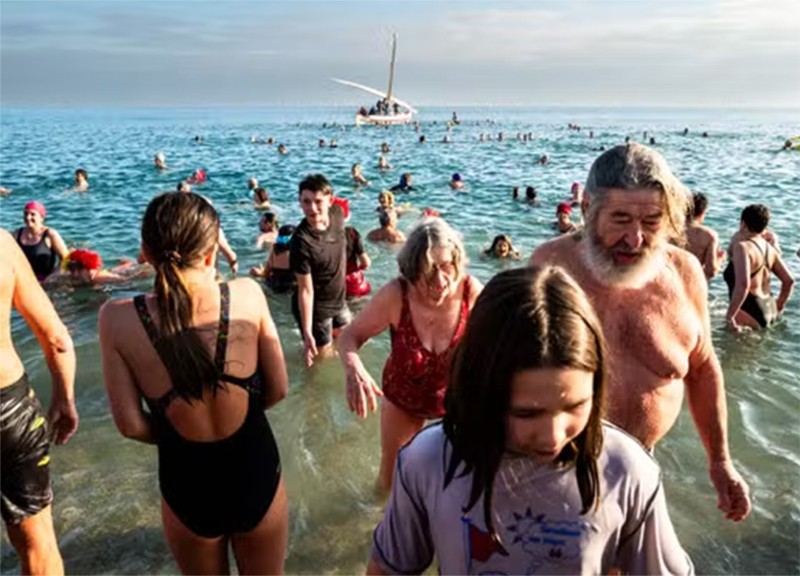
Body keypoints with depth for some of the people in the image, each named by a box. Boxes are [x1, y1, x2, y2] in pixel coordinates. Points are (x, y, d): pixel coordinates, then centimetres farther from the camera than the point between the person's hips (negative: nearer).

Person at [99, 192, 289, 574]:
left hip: (187, 489, 0)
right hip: (255, 477, 0)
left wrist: (175, 436, 8)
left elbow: (130, 425, -12)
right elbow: (278, 390, -8)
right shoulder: (247, 294, -17)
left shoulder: (118, 318, -17)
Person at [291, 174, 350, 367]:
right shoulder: (302, 241, -31)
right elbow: (305, 290, -26)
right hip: (315, 308, -7)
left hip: (338, 301, 7)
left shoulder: (337, 216, -12)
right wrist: (307, 333, -26)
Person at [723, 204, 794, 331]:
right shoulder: (769, 248, 10)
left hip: (751, 311, -10)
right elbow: (789, 280, 16)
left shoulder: (742, 247, -17)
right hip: (769, 309, 10)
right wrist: (778, 307, 27)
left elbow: (743, 284, -31)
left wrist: (729, 316, -25)